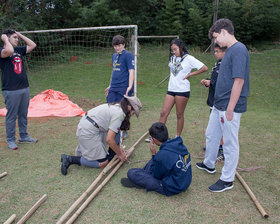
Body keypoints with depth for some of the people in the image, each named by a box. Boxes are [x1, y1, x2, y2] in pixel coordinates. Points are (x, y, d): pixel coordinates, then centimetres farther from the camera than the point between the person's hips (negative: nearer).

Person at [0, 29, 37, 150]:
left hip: (24, 88, 7)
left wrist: (20, 34, 14)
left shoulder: (19, 50, 14)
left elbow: (32, 45, 19)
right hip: (11, 90, -7)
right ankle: (10, 140, 16)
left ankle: (24, 137, 28)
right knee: (11, 116, 2)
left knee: (23, 115, 15)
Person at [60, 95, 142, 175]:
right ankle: (70, 159, -2)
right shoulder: (119, 114, -17)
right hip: (88, 132, -9)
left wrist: (118, 148, 15)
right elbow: (109, 139, -19)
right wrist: (120, 154, -5)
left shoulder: (116, 107, 12)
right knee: (103, 162, 0)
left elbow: (111, 133, 17)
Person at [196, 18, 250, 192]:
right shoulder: (230, 50, 12)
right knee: (211, 135, 22)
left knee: (230, 143, 3)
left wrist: (230, 109, -22)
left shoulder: (239, 50, -17)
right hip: (219, 105, 10)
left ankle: (227, 179, 19)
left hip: (229, 107, -10)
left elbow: (239, 81, -23)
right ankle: (209, 164, 42)